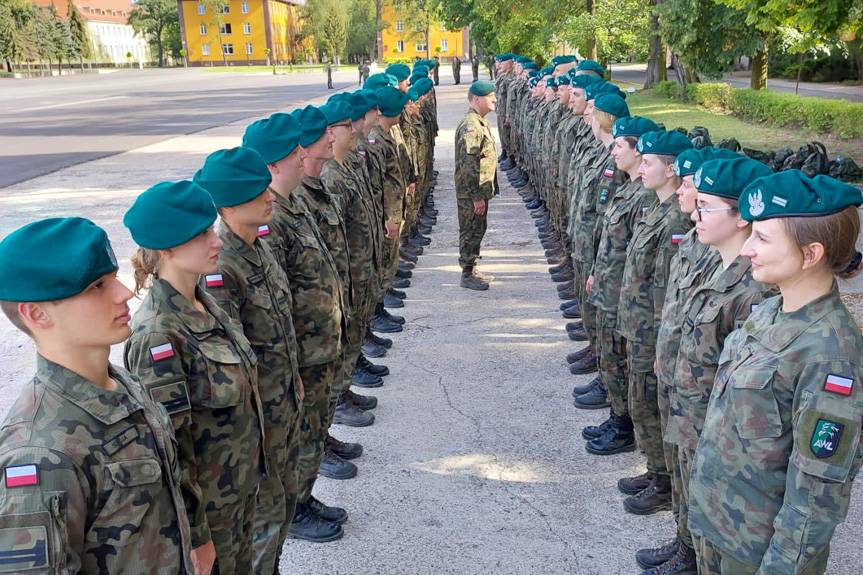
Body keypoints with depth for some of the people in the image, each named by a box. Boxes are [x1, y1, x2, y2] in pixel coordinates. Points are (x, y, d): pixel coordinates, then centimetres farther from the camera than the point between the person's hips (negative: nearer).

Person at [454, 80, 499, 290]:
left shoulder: (481, 123, 12)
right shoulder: (470, 126, -20)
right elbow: (468, 164, -24)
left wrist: (489, 189, 20)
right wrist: (477, 196, -24)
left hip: (481, 190, 10)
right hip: (471, 193, -10)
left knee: (477, 231, 17)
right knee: (471, 232, -1)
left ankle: (471, 269, 28)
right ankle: (467, 274, 9)